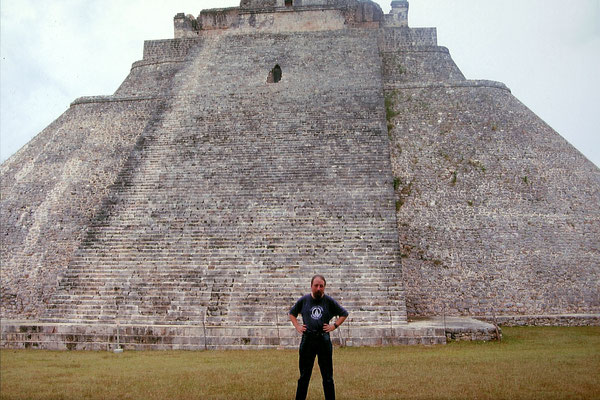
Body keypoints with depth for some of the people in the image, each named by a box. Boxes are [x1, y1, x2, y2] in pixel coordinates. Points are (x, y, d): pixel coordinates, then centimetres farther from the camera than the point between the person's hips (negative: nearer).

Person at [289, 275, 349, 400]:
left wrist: (334, 326, 3)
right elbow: (292, 313, 20)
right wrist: (297, 327, 7)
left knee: (327, 377, 7)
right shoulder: (304, 300, 4)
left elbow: (344, 314, 14)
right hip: (307, 340, 1)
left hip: (324, 340, 0)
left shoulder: (329, 301, 2)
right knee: (304, 376, 9)